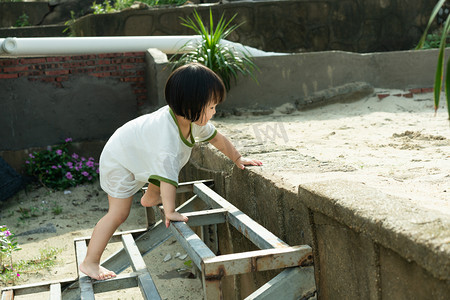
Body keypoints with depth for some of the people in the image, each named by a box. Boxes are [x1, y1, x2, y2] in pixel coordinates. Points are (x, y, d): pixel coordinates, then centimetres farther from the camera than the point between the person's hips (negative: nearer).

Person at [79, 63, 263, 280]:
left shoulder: (193, 119, -14)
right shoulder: (168, 133, -41)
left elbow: (216, 138, 4)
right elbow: (168, 176, -44)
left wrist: (238, 159, 9)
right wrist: (170, 212, -43)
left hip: (140, 156, 9)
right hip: (118, 161, -9)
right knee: (119, 213, -12)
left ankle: (150, 198, 57)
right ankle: (90, 263, -6)